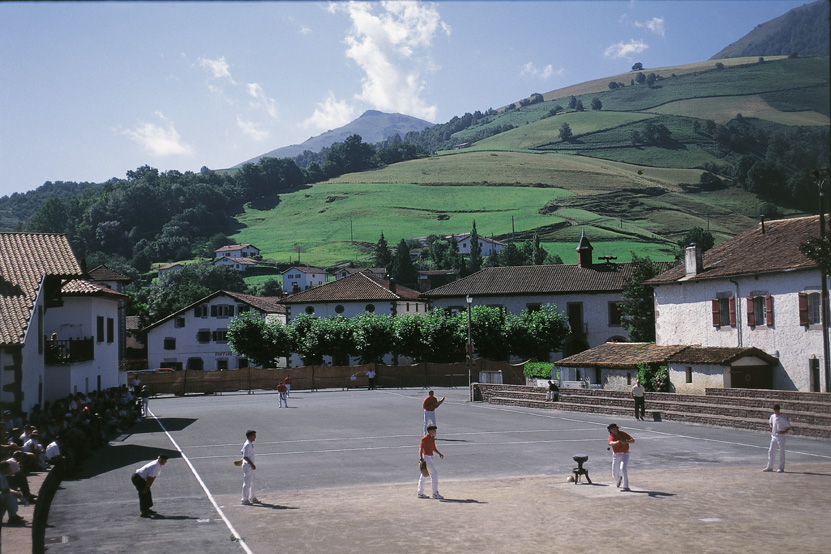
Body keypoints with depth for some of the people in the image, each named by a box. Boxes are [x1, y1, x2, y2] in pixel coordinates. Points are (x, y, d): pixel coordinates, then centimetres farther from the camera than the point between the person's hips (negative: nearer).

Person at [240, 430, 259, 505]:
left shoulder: (250, 444, 9)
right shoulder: (247, 445, -21)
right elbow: (245, 456, -25)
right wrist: (252, 465, -24)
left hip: (251, 466, 10)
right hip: (247, 466, -10)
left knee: (252, 482, 19)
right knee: (247, 483, -5)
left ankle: (252, 497, 31)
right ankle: (244, 499, 1)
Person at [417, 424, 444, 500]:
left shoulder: (432, 438, 11)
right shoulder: (425, 438, -17)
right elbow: (420, 448, -25)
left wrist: (439, 453, 6)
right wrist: (421, 458, -37)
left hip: (430, 458, 10)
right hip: (426, 458, -10)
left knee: (423, 475, 15)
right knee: (434, 474, -10)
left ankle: (420, 493, 22)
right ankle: (435, 493, -6)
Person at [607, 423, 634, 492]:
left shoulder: (623, 434, -8)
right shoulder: (611, 436, -9)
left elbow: (633, 440, -17)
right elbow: (610, 443, -31)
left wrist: (626, 442, -37)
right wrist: (616, 442, -52)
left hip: (624, 454, -2)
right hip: (616, 455, 2)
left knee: (623, 469, -25)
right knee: (614, 474, 7)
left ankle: (626, 487, -19)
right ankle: (618, 479, 44)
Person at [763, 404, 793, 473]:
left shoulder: (782, 418, -13)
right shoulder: (772, 416, 6)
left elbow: (789, 427, -12)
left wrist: (784, 432, -20)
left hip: (780, 436, -7)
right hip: (773, 436, 7)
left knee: (781, 452, 1)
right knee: (771, 451, 9)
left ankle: (781, 468, 7)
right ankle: (769, 467, 17)